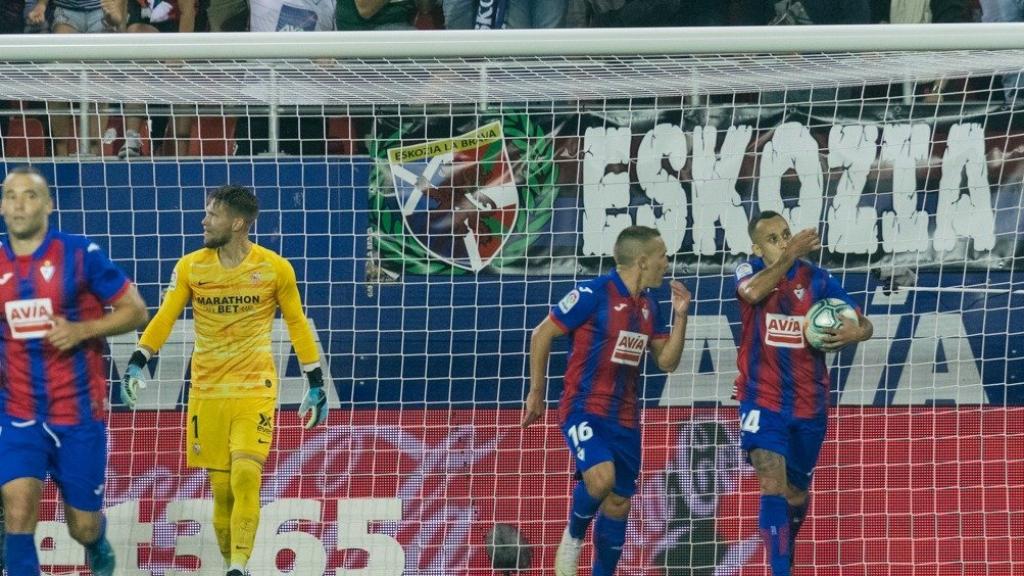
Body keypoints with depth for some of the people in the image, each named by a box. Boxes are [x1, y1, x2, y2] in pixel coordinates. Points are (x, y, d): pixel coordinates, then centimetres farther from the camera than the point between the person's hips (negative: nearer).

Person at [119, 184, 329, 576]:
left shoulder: (275, 269, -3)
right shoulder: (190, 268, 1)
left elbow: (297, 323, 6)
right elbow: (165, 318, 1)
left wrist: (316, 382, 6)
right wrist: (137, 363, -11)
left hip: (255, 390, -2)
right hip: (207, 393, 2)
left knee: (246, 477, -19)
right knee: (221, 489, 1)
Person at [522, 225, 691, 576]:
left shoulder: (648, 305, 9)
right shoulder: (594, 294, -13)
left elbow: (667, 362, 13)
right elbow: (542, 335, -5)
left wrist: (680, 316, -1)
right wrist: (537, 392, -1)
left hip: (624, 417, 7)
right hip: (584, 408, -7)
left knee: (618, 504, 7)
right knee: (601, 478, -28)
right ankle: (573, 536, 0)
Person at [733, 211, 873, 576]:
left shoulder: (816, 279, -1)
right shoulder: (750, 271, -6)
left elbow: (863, 324, 0)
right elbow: (753, 292, -32)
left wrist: (855, 332, -23)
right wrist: (790, 256, -42)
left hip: (808, 404, 3)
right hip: (762, 399, -3)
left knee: (796, 493, 16)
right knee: (773, 483, -21)